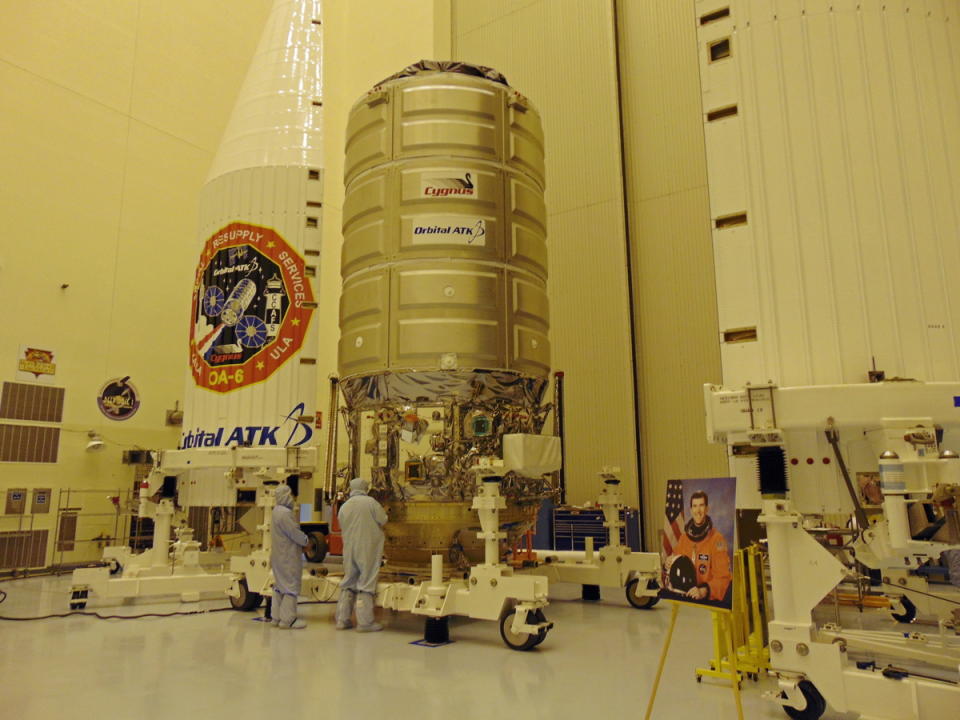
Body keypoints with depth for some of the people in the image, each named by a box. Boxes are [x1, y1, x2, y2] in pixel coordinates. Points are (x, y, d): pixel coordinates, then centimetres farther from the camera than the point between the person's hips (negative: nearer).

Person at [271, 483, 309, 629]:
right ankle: (287, 620, 1)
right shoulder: (285, 512, -21)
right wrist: (305, 541, -2)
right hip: (288, 556, -10)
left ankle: (277, 617, 24)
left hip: (279, 555, 10)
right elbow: (295, 532, -20)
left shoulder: (277, 510, 11)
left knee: (280, 585, 16)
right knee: (291, 586, -3)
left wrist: (301, 541, 5)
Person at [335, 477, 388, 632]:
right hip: (368, 549, -5)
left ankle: (342, 620, 17)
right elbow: (383, 522, -7)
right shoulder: (370, 502, -8)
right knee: (366, 584, 0)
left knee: (348, 583, 14)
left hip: (349, 549, 5)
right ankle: (365, 622, 1)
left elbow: (342, 528, 11)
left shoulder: (343, 507, 7)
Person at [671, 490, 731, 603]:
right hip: (686, 596, 4)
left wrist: (703, 591, -21)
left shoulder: (717, 539, -6)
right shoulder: (683, 538, 12)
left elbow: (723, 576, -9)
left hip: (709, 598, -4)